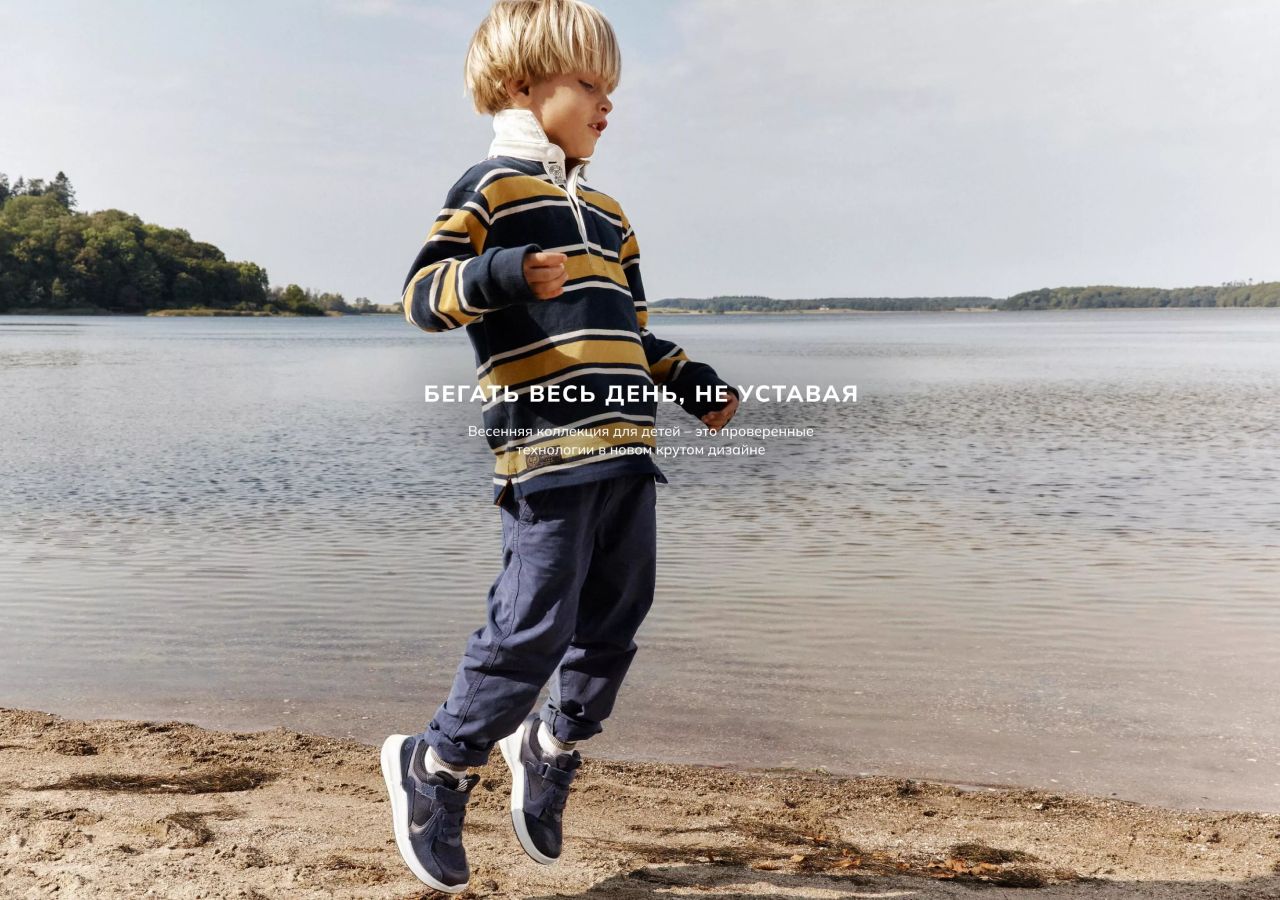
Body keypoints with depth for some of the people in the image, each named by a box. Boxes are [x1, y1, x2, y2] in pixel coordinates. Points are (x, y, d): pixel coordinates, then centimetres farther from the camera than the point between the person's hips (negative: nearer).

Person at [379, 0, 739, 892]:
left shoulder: (606, 211, 23)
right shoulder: (490, 186, 1)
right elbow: (423, 293, -9)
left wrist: (692, 381, 20)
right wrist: (504, 274, -25)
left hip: (626, 449, 8)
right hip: (547, 449, -8)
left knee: (615, 626, 10)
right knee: (534, 629, -7)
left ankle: (550, 749, 33)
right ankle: (436, 767, 15)